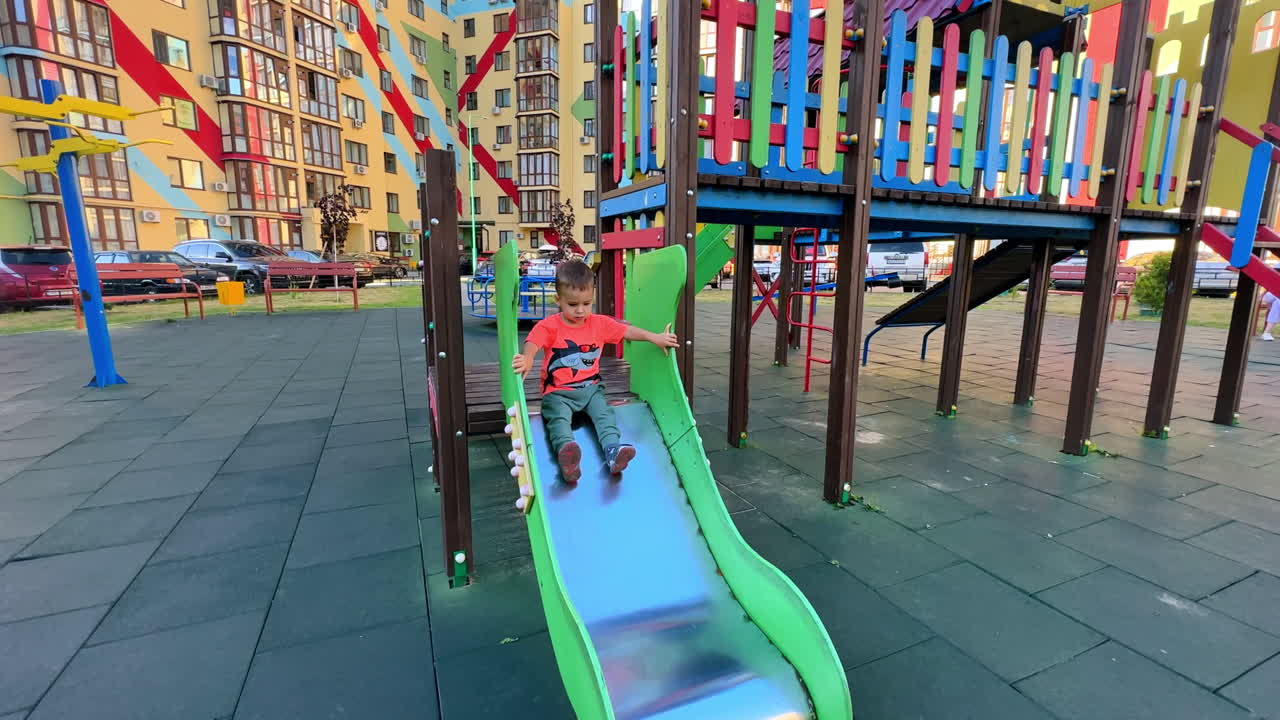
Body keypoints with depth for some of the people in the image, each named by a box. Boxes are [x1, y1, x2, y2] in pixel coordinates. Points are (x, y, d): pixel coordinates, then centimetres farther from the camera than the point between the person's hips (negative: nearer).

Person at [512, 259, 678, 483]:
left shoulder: (599, 323, 8)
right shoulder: (549, 326, -4)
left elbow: (627, 330, 10)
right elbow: (533, 342, -22)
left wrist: (655, 337, -1)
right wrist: (527, 359, -46)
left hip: (591, 388, 3)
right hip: (558, 391, -3)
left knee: (604, 412, -24)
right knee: (559, 417, -31)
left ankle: (613, 450, -41)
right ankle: (565, 452, -55)